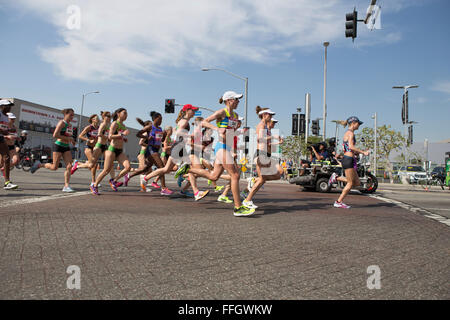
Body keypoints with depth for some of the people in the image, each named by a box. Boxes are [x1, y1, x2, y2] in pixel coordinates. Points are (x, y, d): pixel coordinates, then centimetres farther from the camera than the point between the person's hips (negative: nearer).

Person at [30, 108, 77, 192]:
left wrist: (72, 141, 9)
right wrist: (68, 138, -19)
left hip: (66, 148, 7)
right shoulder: (61, 123, -9)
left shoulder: (70, 125, 14)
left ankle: (66, 186, -8)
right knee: (54, 167, -1)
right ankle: (39, 165, 25)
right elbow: (55, 135, -20)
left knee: (69, 166, -8)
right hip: (58, 146, -7)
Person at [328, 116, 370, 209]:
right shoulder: (350, 133, -8)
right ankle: (339, 202, 4)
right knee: (350, 183, -2)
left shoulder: (347, 133, 20)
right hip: (349, 159, -9)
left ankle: (336, 178, 11)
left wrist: (356, 153, 16)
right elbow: (351, 146, -22)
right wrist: (363, 152, -17)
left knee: (357, 183, 10)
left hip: (347, 159, 9)